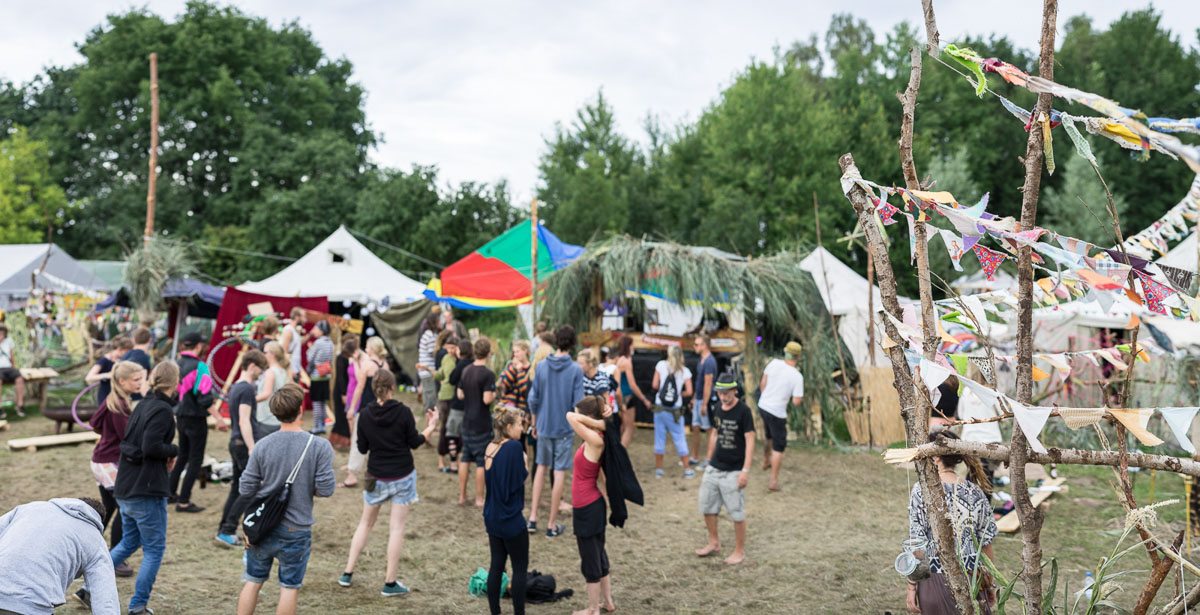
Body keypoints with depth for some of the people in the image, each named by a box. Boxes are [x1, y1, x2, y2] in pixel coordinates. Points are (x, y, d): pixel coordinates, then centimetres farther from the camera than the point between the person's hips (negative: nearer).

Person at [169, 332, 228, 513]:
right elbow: (205, 398, -21)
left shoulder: (177, 364, 4)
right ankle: (183, 501, 2)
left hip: (180, 416, 7)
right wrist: (219, 419, -19)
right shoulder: (199, 366, -18)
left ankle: (171, 492, 30)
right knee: (196, 459, 1)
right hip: (196, 418, -7)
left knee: (183, 455, 23)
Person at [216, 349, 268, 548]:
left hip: (235, 441, 10)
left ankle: (224, 529, 19)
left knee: (237, 488, 15)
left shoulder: (235, 387, 14)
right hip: (245, 443, -10)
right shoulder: (247, 389, -15)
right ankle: (227, 531, -3)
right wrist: (252, 449, -23)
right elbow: (244, 422, -21)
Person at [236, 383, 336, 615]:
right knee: (290, 588, 9)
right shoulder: (320, 446, -14)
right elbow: (326, 489, -13)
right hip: (295, 530, -3)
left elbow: (245, 489, -3)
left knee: (253, 582, 16)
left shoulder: (262, 446, -7)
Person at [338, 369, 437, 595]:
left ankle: (348, 573, 23)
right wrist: (430, 427, 9)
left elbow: (362, 448, 0)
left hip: (376, 477, 3)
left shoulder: (365, 415, -7)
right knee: (397, 528, 4)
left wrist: (356, 440, 20)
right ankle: (390, 583, 8)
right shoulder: (403, 412, -13)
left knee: (366, 523, 20)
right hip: (402, 476, -2)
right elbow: (414, 442, -5)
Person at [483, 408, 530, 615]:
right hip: (510, 519, -7)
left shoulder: (491, 447, 5)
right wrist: (525, 469, -2)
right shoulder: (514, 447, -18)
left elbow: (489, 480, 11)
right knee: (520, 568, 4)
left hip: (492, 517, 8)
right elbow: (519, 480, -17)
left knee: (496, 565, 14)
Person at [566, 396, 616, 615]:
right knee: (598, 555, 22)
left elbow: (570, 416, -28)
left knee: (590, 558, 6)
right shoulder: (594, 438, 2)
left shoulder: (595, 441, -23)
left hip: (588, 508, -9)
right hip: (592, 505, 9)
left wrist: (600, 423, -19)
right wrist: (605, 415, -4)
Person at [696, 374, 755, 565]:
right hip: (714, 468, 7)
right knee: (707, 506, 13)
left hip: (733, 471, -7)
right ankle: (714, 543, 31)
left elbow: (750, 441, -14)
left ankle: (740, 551, 15)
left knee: (737, 513, 0)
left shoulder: (743, 411, -13)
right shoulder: (717, 410, 6)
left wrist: (745, 470, -18)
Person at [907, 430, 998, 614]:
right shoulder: (976, 493, -1)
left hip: (934, 581, -2)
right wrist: (989, 585, 17)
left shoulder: (921, 490, -10)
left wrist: (911, 587, -4)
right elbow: (986, 544, 4)